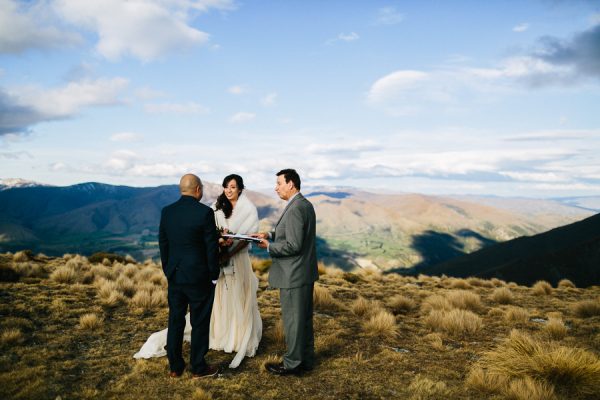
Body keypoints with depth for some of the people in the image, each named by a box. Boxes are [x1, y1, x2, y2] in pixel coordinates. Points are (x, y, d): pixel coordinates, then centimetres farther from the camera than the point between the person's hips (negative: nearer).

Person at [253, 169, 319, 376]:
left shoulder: (294, 209, -22)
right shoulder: (305, 204, 9)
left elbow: (293, 245, -25)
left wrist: (269, 246, -12)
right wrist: (270, 235, 7)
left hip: (293, 275, -10)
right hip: (305, 272, 10)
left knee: (292, 320, 4)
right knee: (304, 318, 18)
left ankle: (292, 364, 17)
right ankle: (306, 358, 30)